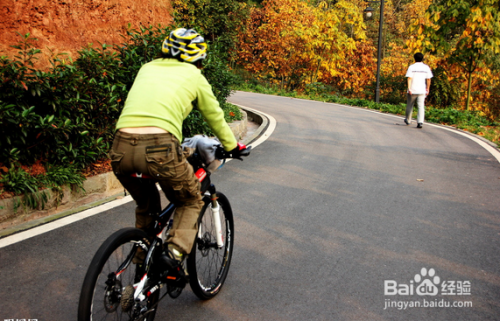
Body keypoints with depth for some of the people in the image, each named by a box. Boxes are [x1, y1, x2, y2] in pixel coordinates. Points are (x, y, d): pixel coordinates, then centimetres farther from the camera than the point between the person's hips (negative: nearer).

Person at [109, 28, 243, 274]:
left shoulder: (147, 68, 27)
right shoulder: (194, 76, 15)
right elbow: (215, 118, 25)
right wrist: (232, 147, 42)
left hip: (121, 147, 5)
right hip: (159, 147, -5)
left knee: (146, 206, 31)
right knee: (190, 202, 22)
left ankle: (143, 263, 36)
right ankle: (176, 253, 2)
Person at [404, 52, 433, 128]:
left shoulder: (411, 67, -2)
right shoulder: (426, 67, 6)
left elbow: (409, 78, -11)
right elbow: (428, 79, 7)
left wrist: (409, 89, -15)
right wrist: (427, 89, 15)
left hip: (412, 90, -1)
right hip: (422, 91, 2)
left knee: (409, 105, 15)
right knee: (421, 106, -1)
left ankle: (408, 120, 28)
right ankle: (420, 122, -15)